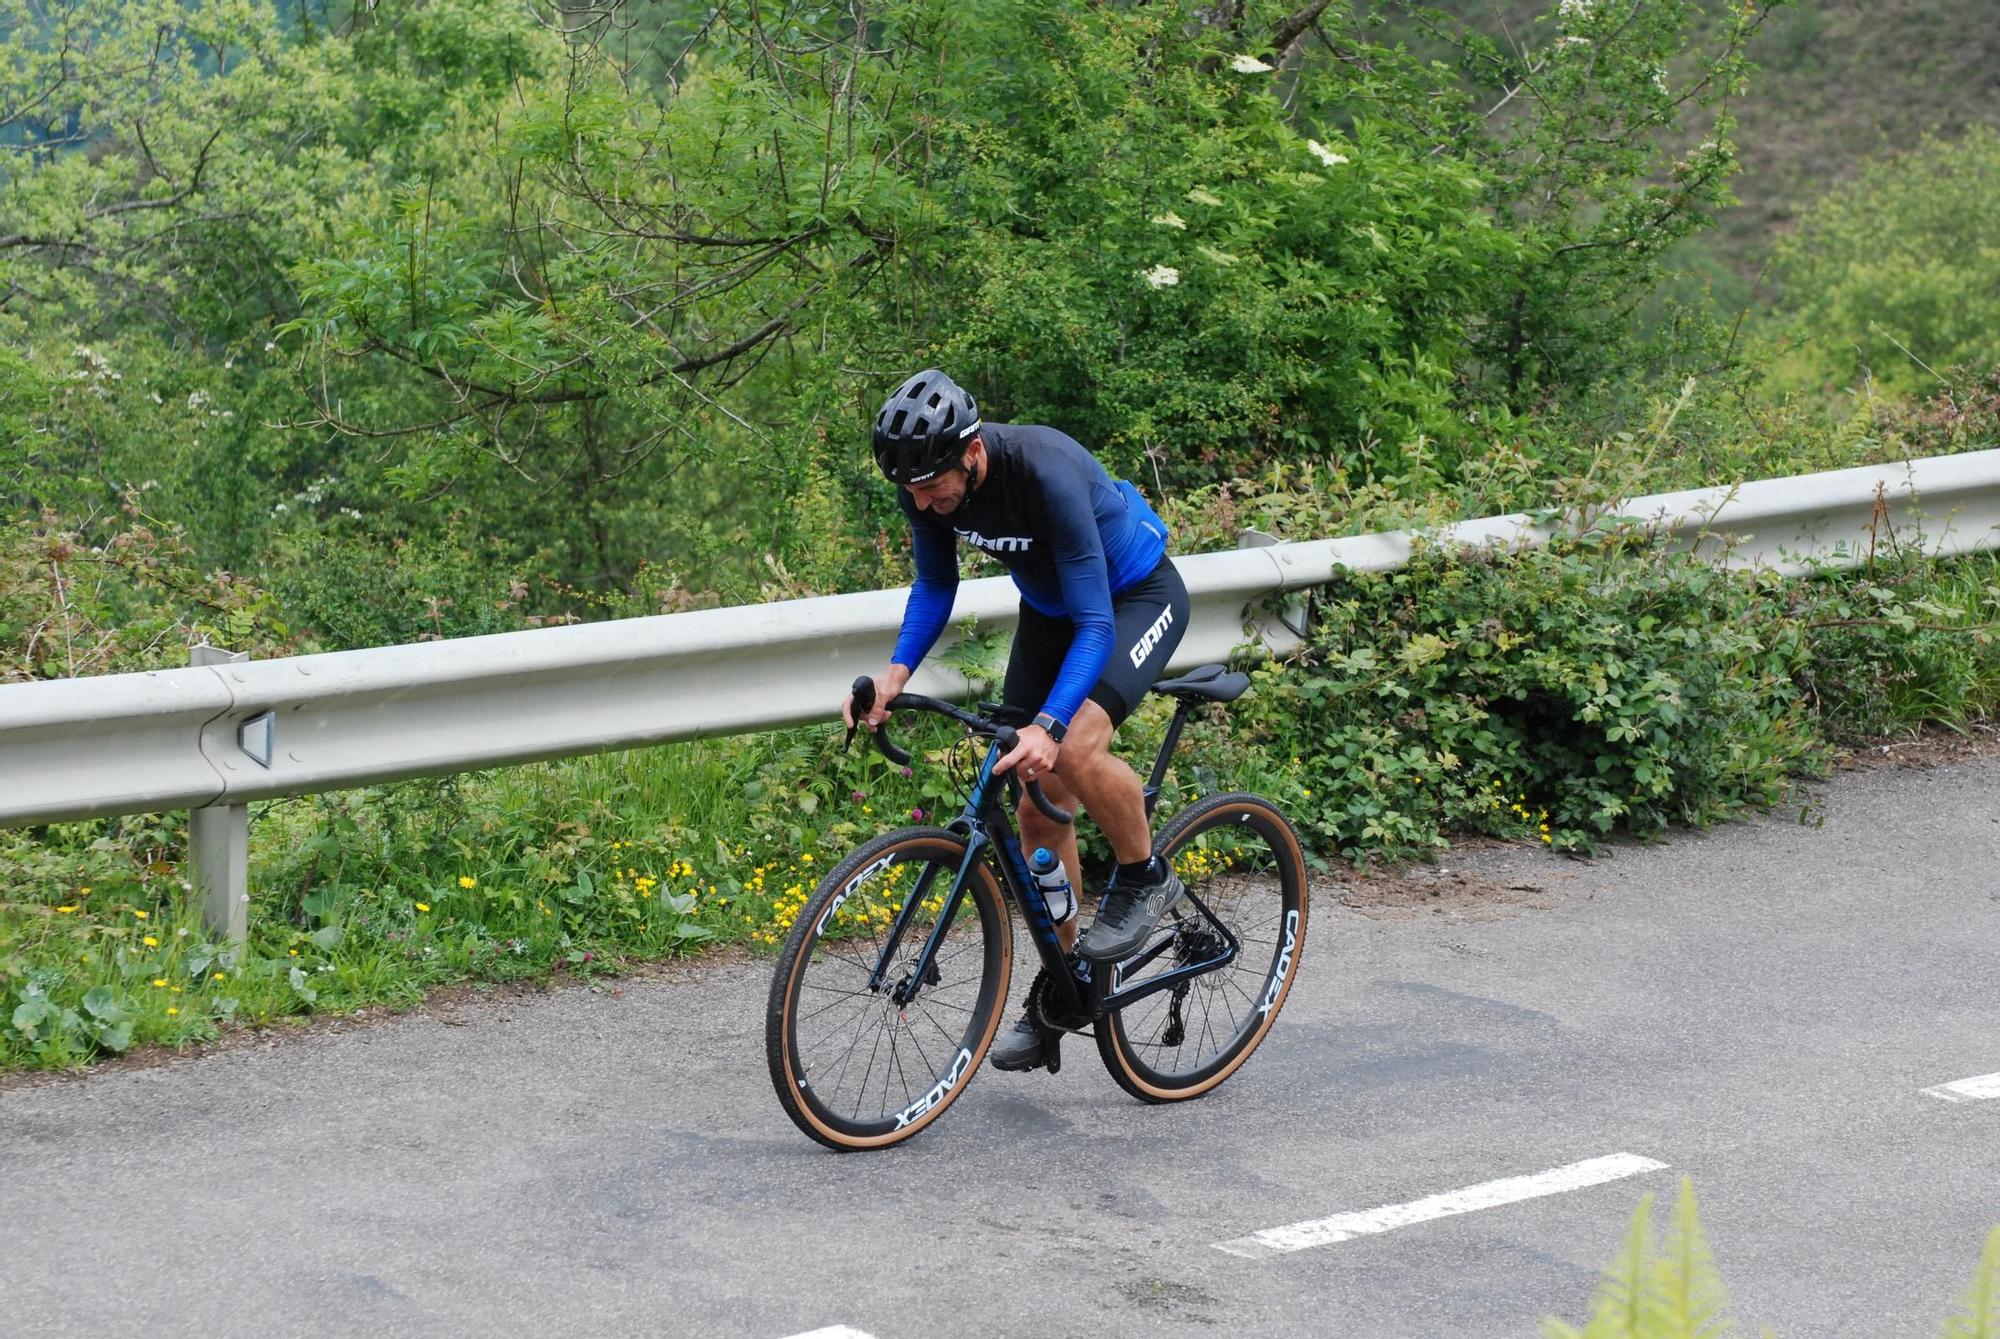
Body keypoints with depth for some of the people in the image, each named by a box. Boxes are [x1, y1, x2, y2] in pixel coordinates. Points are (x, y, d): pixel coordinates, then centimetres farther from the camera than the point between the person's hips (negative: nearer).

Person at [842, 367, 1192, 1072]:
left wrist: (1047, 726, -49)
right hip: (1047, 605, 7)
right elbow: (935, 587, -2)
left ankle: (1144, 878, -4)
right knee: (1037, 805, 3)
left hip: (1136, 596, -6)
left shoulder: (1046, 473, -38)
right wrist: (896, 672, -20)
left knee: (1075, 749, -31)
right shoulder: (928, 482, -19)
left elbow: (1095, 624, -37)